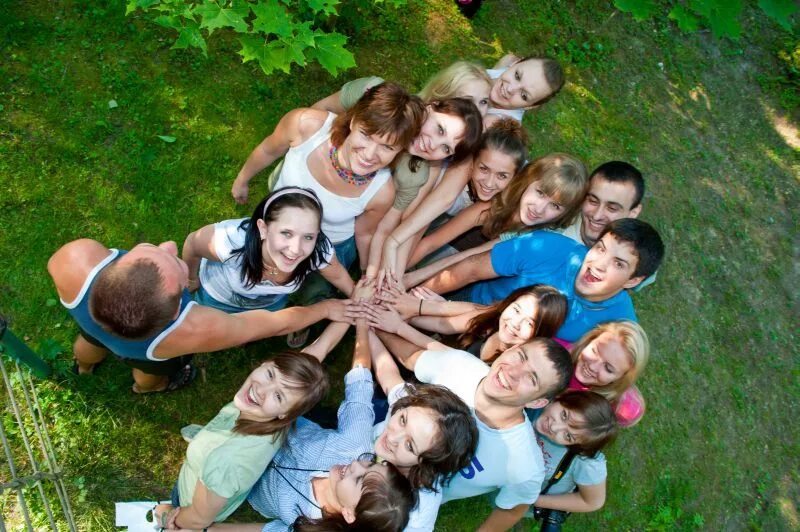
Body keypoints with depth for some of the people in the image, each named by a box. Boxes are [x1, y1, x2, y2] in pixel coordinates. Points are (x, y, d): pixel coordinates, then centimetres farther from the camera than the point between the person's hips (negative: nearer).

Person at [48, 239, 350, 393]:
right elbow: (275, 323, -31)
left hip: (86, 318, 2)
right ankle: (146, 386, 76)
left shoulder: (76, 259, -49)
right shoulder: (194, 330, -49)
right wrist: (326, 308, -14)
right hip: (140, 354, -1)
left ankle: (84, 364, 78)